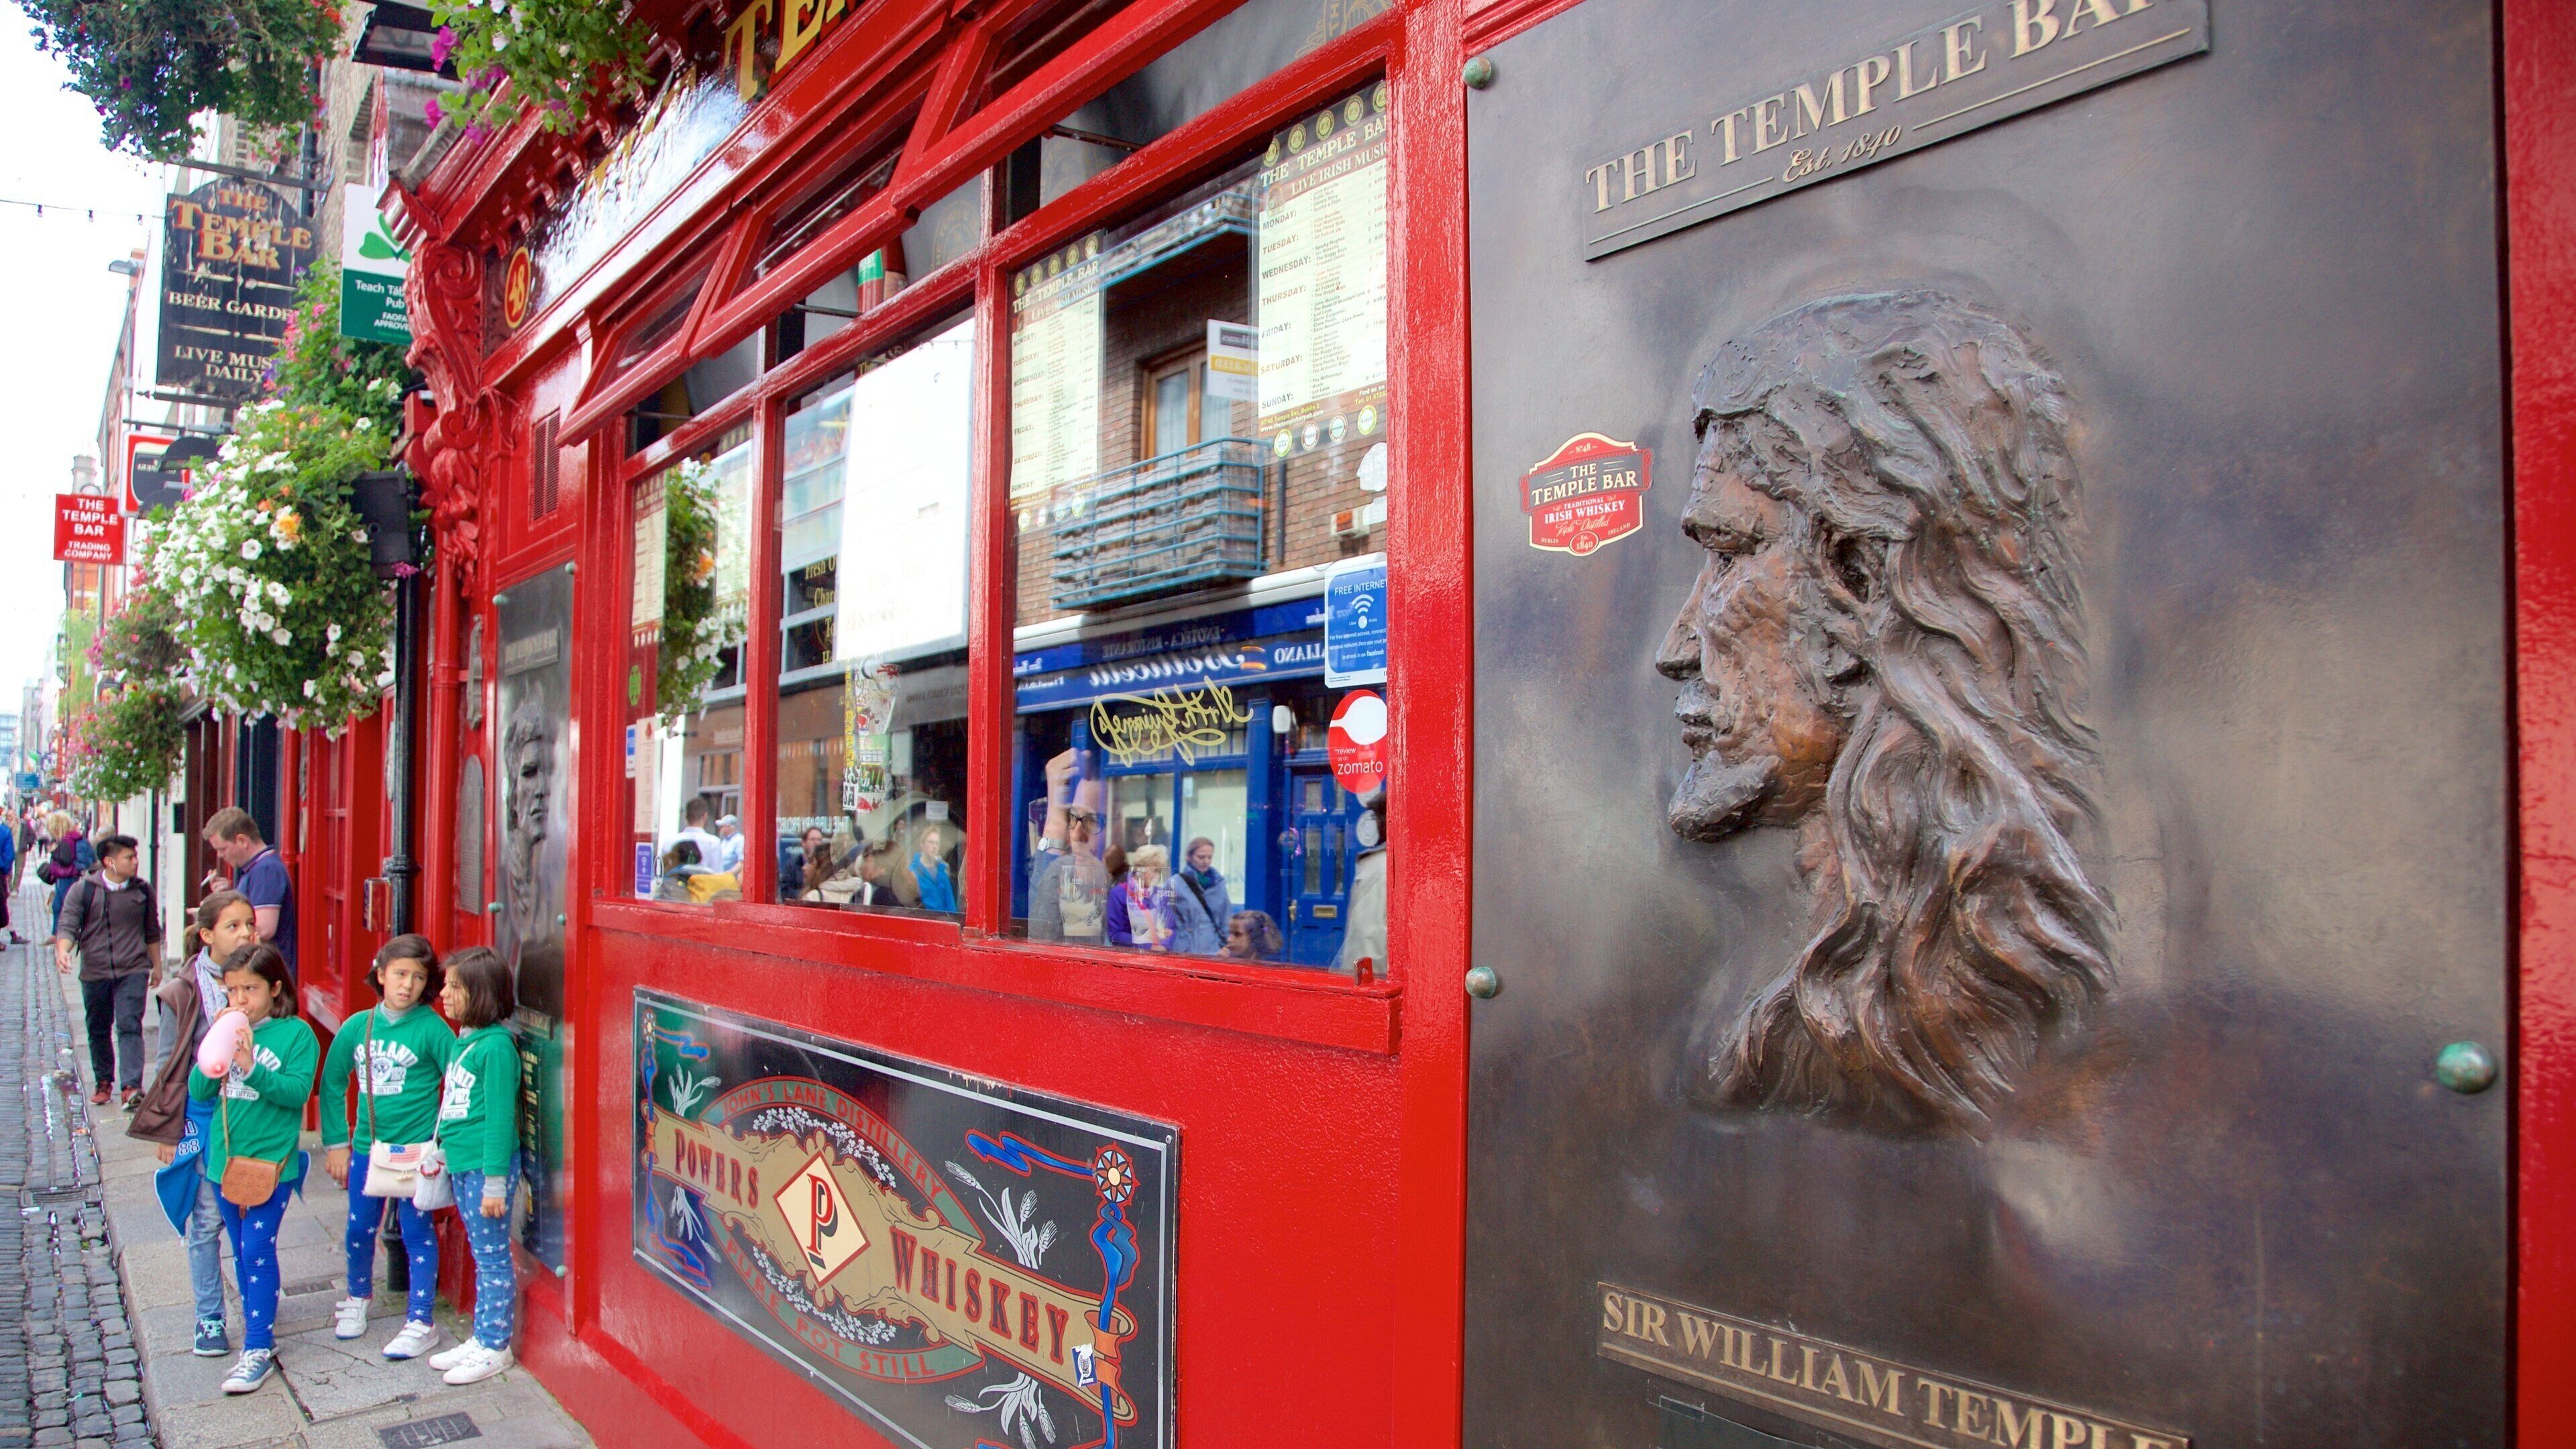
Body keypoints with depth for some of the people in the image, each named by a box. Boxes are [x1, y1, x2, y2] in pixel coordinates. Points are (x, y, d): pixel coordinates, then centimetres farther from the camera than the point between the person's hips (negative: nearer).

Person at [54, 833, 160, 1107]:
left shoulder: (143, 890, 5)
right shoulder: (83, 890, -1)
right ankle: (104, 1082, 28)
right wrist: (62, 950, -28)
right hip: (95, 972, 1)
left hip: (133, 971, -1)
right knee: (98, 1031, 12)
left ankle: (131, 1086, -17)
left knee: (129, 1026, -11)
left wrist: (156, 966, 21)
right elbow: (67, 925, -7)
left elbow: (152, 932, 16)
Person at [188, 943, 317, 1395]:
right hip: (225, 1156, 5)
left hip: (272, 1159, -5)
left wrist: (252, 1068, -28)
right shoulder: (224, 1030, 5)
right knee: (242, 1253, 15)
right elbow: (198, 1090, 0)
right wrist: (214, 1048, -14)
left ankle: (258, 1348, 0)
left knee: (258, 1251, -6)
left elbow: (298, 1092, -17)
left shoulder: (296, 1034, -9)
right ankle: (258, 1329, 29)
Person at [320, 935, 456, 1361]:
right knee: (360, 1230, 18)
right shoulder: (357, 1027, 1)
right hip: (366, 1147, 4)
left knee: (416, 1233, 3)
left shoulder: (431, 1029, -11)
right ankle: (357, 1299, 43)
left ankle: (421, 1321, 13)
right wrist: (336, 1143, 12)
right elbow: (333, 1084, 12)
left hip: (415, 1149, -4)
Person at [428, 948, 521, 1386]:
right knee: (481, 1257, 17)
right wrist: (442, 1147, 19)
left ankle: (495, 1347, 12)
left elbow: (500, 1117, -18)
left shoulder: (496, 1046, -17)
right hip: (461, 1163, 9)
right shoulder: (464, 1041, 10)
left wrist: (495, 1183, -18)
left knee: (493, 1258, 2)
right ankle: (481, 1339, 27)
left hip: (486, 1166, -9)